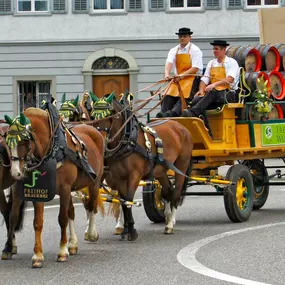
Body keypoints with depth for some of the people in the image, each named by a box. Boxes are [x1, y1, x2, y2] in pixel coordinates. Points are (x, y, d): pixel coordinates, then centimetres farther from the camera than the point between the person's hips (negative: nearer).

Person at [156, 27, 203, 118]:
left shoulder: (195, 50, -1)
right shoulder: (174, 51, 14)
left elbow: (195, 68, -10)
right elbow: (169, 63, -4)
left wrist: (182, 75, -21)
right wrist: (167, 74, -25)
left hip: (192, 79, -6)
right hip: (178, 79, 6)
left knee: (184, 96, -28)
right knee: (168, 97, -16)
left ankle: (173, 113, -48)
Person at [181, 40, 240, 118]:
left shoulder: (231, 62, 4)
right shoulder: (211, 63, 22)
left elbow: (230, 79, -13)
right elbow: (204, 79, 14)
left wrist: (215, 84, -28)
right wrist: (201, 90, -8)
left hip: (228, 95, -5)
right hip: (212, 93, 5)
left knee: (212, 93, -38)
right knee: (197, 99, -26)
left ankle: (193, 112, -54)